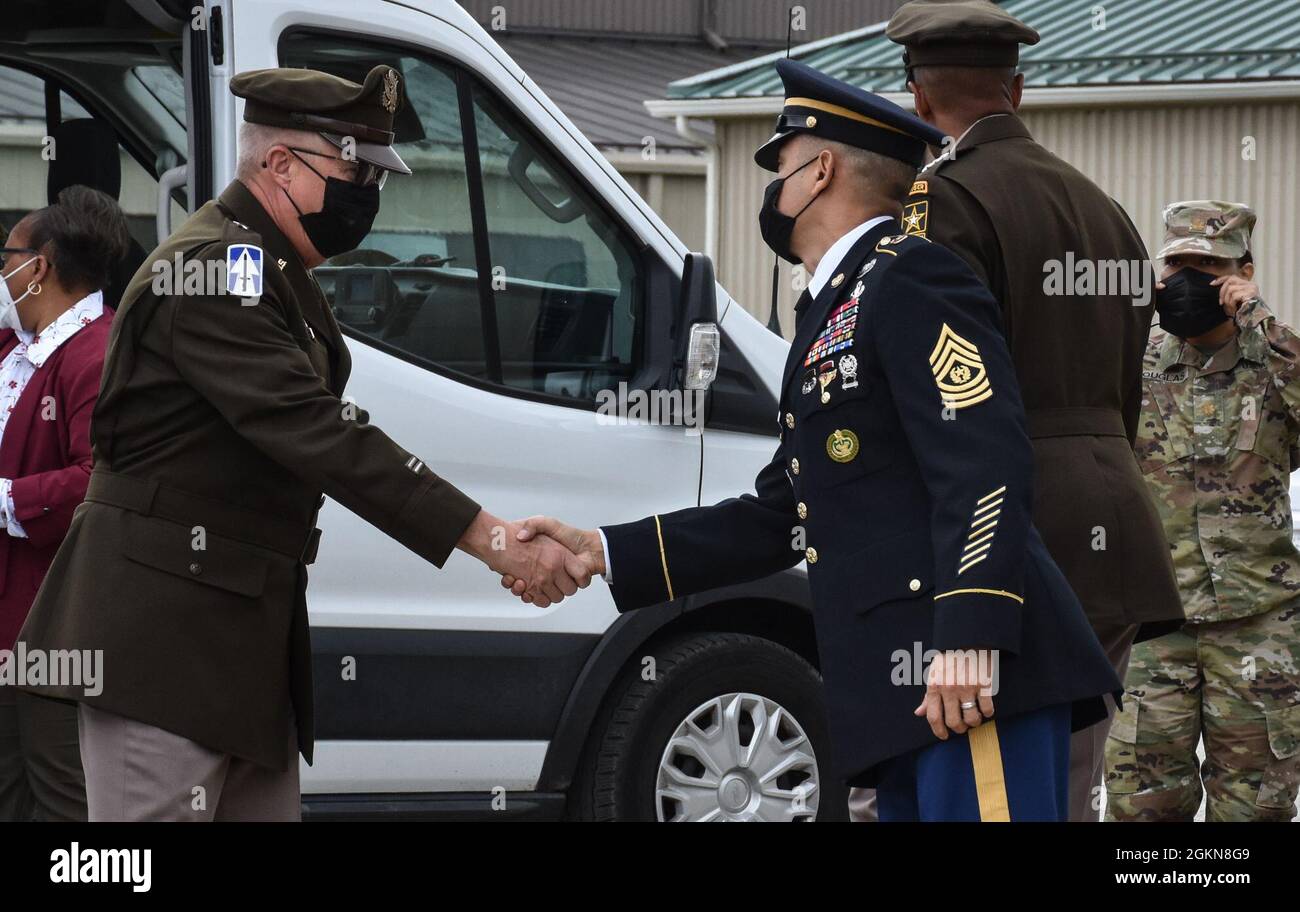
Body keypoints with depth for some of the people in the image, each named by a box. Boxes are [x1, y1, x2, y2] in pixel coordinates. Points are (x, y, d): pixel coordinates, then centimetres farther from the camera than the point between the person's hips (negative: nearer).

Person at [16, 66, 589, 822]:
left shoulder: (277, 275, 17)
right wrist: (492, 540, -29)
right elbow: (320, 435, -26)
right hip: (163, 630, -10)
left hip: (247, 630, 10)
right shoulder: (210, 272, -17)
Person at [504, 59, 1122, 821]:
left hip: (976, 676, -10)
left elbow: (985, 465, -17)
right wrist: (599, 552, 22)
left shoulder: (911, 279, -4)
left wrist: (968, 641, -26)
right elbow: (778, 520, 27)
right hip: (908, 690, 10)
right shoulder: (834, 313, 26)